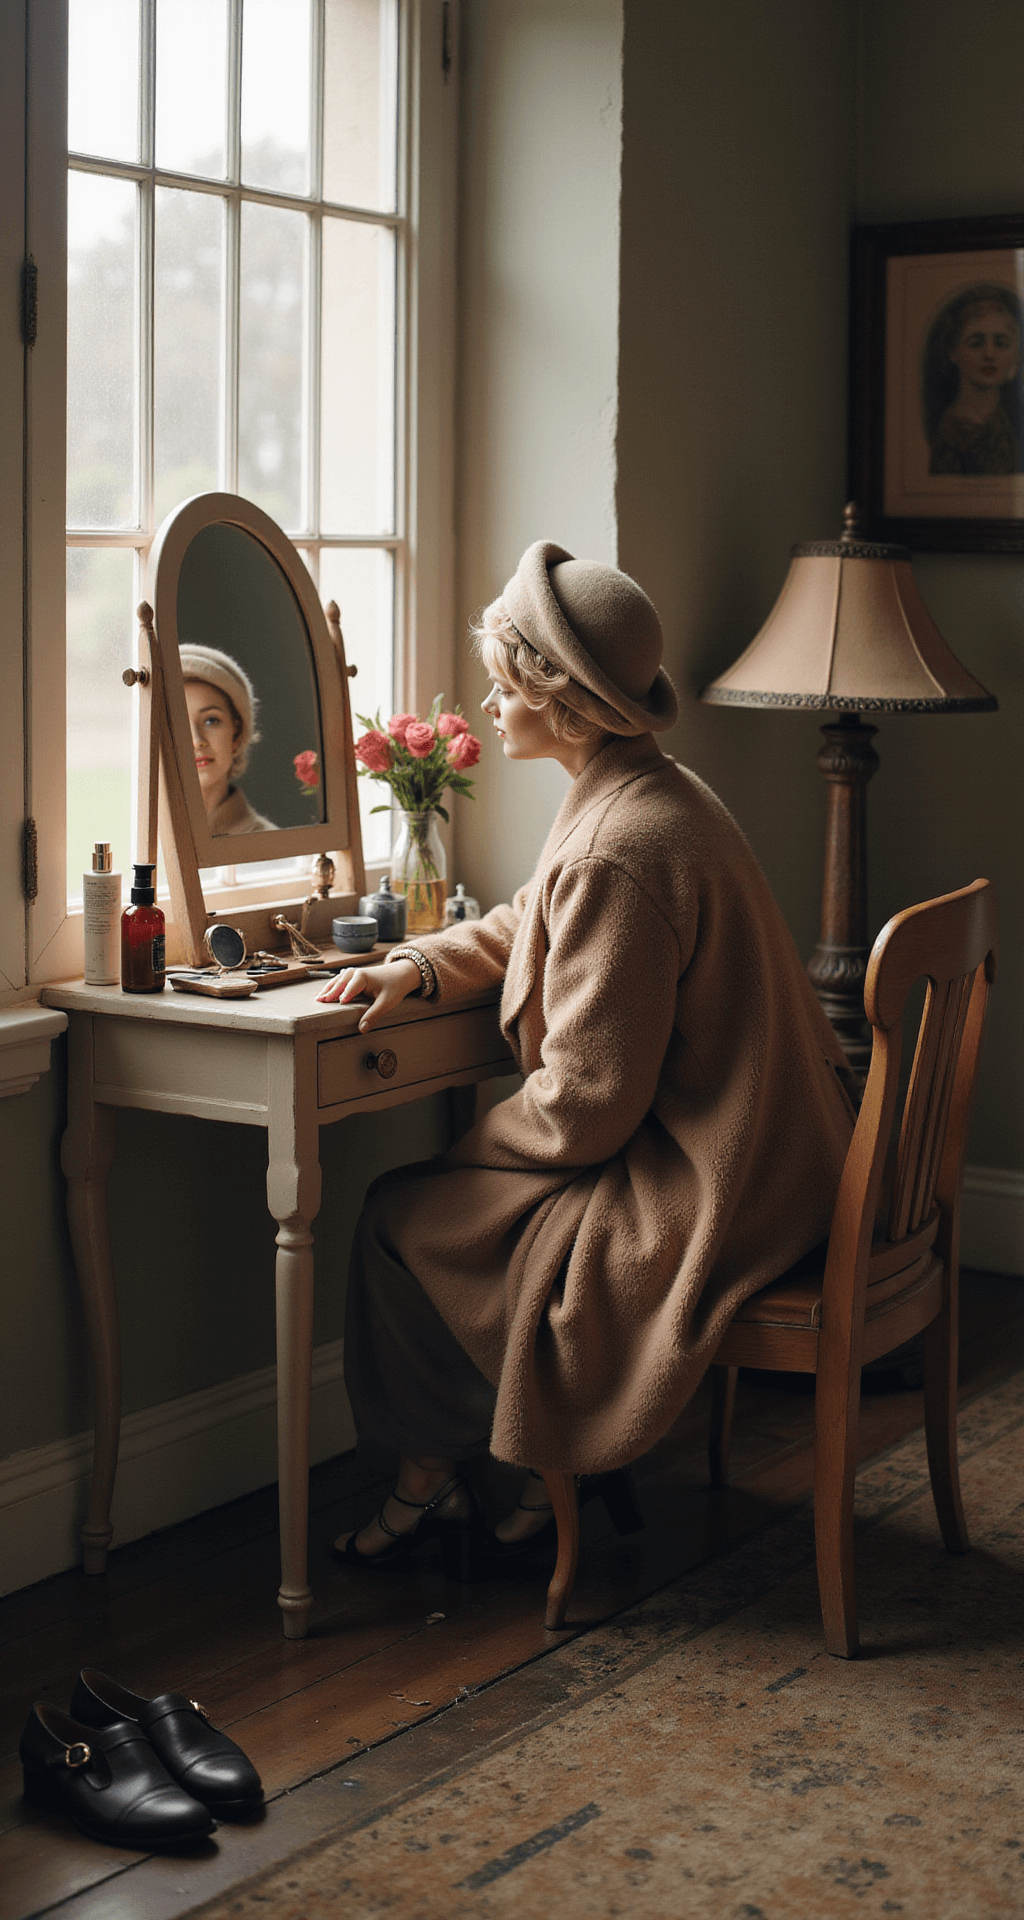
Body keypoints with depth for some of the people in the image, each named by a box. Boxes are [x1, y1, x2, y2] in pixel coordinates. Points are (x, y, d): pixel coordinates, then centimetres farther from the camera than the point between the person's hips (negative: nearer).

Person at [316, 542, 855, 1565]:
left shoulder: (618, 851, -25)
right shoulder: (658, 794, 7)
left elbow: (585, 1105, -23)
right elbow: (523, 927, 23)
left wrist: (472, 1139, -6)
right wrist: (417, 964, 7)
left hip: (701, 1196, -10)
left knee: (400, 1221, 3)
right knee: (436, 1199, 21)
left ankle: (426, 1478, 21)